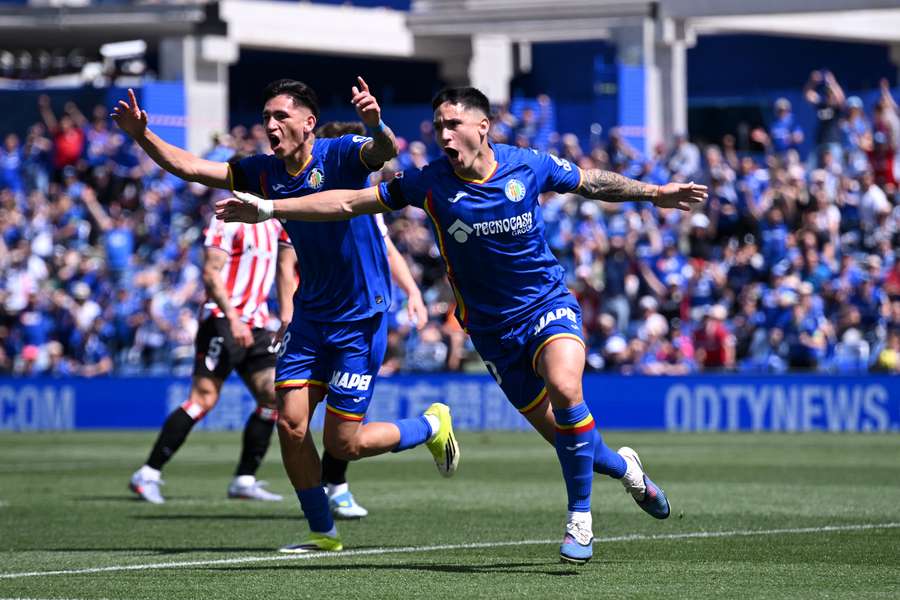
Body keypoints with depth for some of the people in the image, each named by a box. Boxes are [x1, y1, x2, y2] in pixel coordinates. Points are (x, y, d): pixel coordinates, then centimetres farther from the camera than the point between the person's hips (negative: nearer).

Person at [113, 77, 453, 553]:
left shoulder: (341, 156, -15)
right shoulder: (265, 172, 2)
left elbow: (384, 152, -36)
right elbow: (189, 167, 0)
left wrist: (376, 126, -59)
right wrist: (142, 135, -15)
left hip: (361, 317, -6)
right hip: (310, 315, 6)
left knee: (343, 444, -5)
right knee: (290, 423, -5)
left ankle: (433, 425, 22)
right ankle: (323, 532, 9)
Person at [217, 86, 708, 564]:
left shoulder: (528, 166, -10)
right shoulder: (430, 183, -11)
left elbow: (592, 182, 9)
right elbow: (350, 202, -9)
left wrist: (654, 193, 10)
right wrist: (268, 208, -14)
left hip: (548, 304, -1)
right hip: (492, 327, 1)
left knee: (564, 388, -31)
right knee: (563, 436, 2)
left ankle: (580, 516, -15)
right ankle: (623, 467, 36)